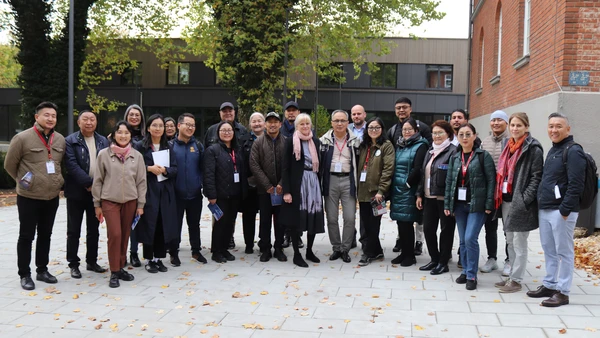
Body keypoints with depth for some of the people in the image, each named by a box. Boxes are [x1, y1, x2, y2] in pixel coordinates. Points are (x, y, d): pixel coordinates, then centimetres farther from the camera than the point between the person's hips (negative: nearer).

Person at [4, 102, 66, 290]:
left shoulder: (60, 140, 4)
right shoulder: (22, 138, -12)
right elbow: (9, 165, -3)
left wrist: (58, 181, 12)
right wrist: (23, 181, 2)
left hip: (52, 197, 5)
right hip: (29, 197, -5)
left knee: (45, 235, 14)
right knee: (26, 236, 4)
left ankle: (42, 270, 26)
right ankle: (25, 275, 13)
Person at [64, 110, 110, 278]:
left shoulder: (104, 141, 8)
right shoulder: (70, 141, -4)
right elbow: (72, 165, -14)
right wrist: (88, 183, -20)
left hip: (97, 191, 4)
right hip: (77, 191, -3)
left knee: (93, 230, 12)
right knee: (74, 230, 3)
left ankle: (92, 261, 23)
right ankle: (73, 264, 12)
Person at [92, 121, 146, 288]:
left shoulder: (137, 156, 2)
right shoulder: (104, 154, -2)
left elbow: (141, 181, 5)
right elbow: (98, 180, 2)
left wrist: (140, 204, 3)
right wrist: (97, 204, 2)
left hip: (130, 201, 2)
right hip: (110, 201, -2)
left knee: (125, 236, 8)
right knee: (115, 235, -10)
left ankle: (121, 268, 22)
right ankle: (114, 272, 1)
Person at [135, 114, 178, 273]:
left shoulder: (168, 147, 11)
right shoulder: (141, 146, 0)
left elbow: (175, 169, 6)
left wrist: (165, 170, -14)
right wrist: (149, 168, -18)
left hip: (165, 191, 3)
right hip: (148, 191, -3)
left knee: (163, 225, 3)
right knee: (149, 225, -1)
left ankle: (158, 258, 14)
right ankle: (149, 259, 10)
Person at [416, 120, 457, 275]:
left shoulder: (453, 151, -10)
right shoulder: (430, 151, 15)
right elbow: (423, 174, 18)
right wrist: (420, 194, 14)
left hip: (445, 198, -8)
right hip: (429, 197, 8)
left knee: (446, 229, 4)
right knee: (428, 228, 10)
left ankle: (443, 262, 15)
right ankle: (434, 259, 24)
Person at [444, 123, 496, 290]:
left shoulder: (483, 155, -4)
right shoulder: (455, 157, 10)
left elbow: (491, 180, -7)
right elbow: (449, 181, 11)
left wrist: (489, 204, -12)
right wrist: (447, 204, 6)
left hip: (477, 204, -5)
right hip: (459, 204, 5)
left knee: (470, 238, -11)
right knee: (463, 240, 10)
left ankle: (472, 275, 1)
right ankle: (465, 271, 24)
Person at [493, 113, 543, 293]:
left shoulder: (533, 149, -8)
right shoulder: (509, 146, 15)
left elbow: (536, 177, -13)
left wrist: (525, 199, -19)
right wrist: (498, 196, 11)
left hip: (520, 202, -8)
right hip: (507, 201, 8)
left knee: (519, 243, -2)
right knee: (510, 241, 14)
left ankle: (516, 280, 6)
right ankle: (513, 276, 24)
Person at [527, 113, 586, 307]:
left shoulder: (573, 151, -11)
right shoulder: (552, 151, 17)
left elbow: (576, 185, -18)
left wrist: (565, 210, -21)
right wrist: (541, 203, 16)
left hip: (562, 211, -9)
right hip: (545, 210, 9)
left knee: (564, 252, 0)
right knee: (549, 250, 15)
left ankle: (563, 292, 6)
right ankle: (549, 285, 25)